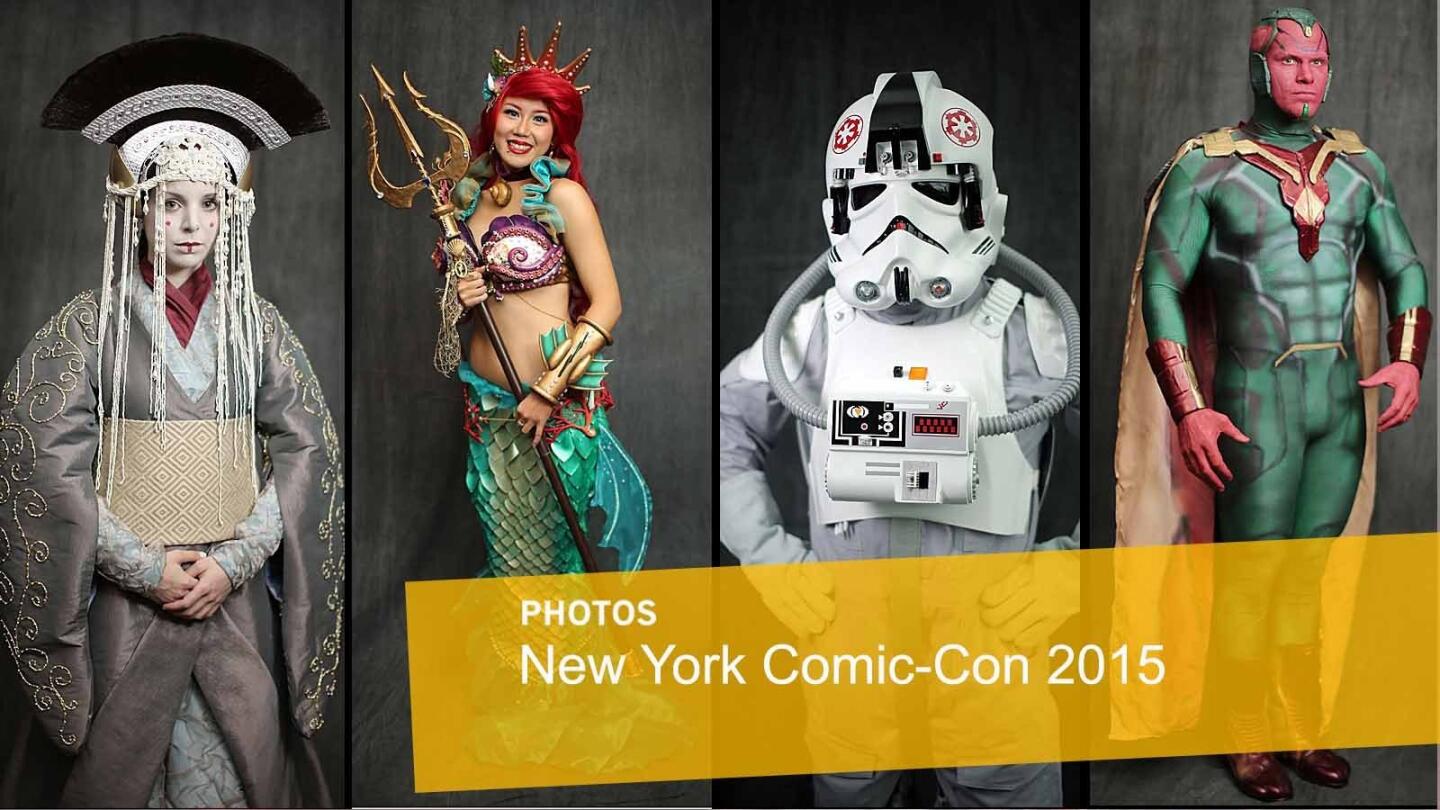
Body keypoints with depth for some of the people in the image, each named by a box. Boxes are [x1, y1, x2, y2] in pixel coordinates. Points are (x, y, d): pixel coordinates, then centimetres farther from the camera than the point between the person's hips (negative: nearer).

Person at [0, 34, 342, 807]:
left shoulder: (257, 322, 6)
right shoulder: (91, 322, 0)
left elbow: (304, 451, 1)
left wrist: (234, 561, -9)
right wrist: (146, 566, -10)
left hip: (237, 590, 1)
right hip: (126, 593, -1)